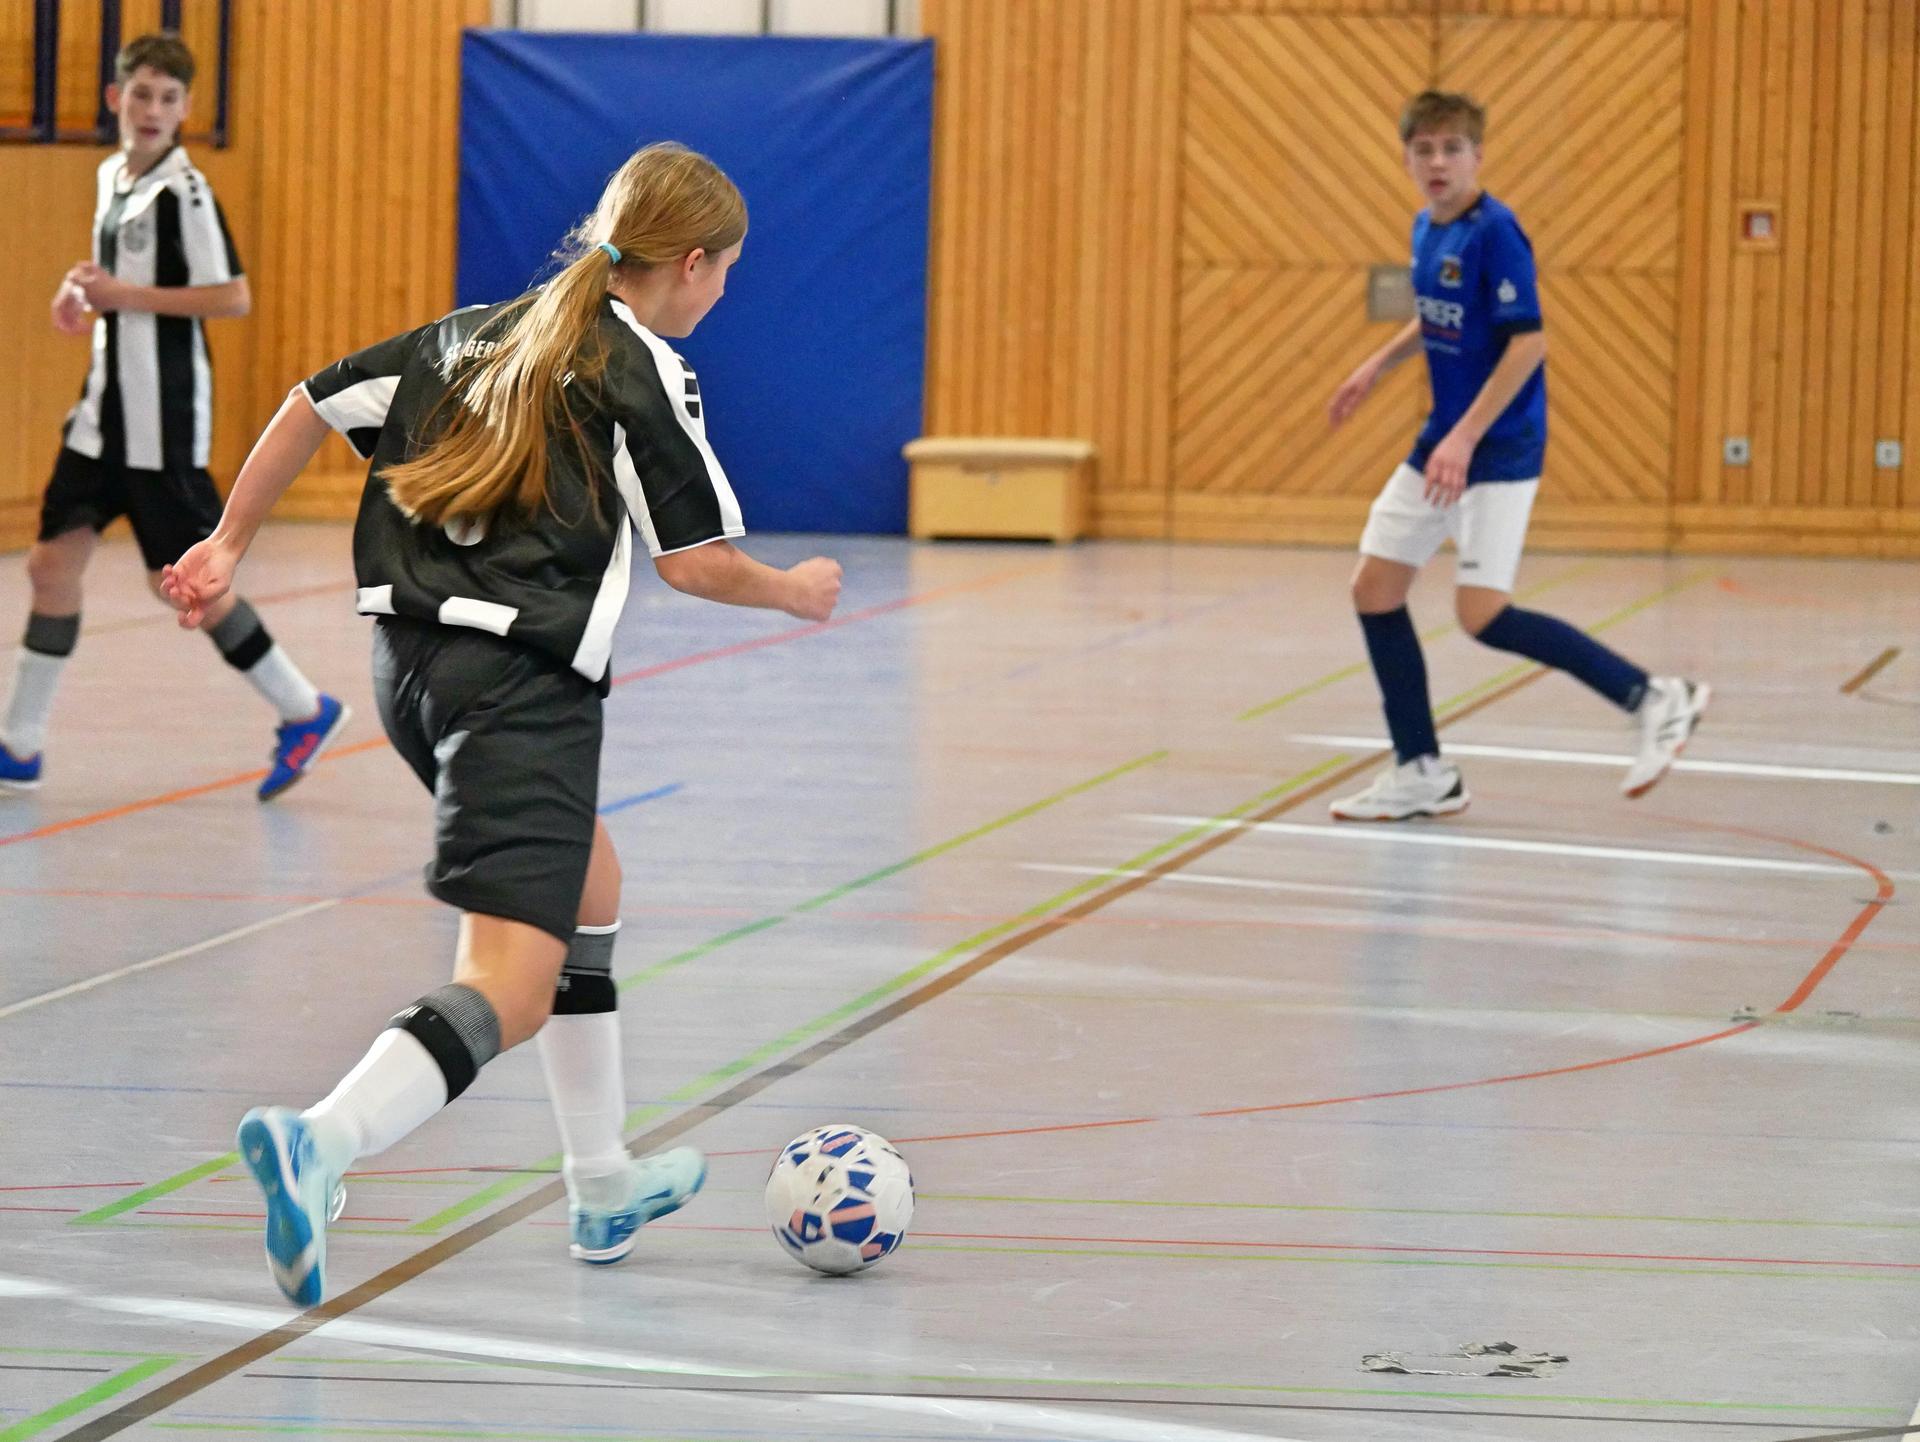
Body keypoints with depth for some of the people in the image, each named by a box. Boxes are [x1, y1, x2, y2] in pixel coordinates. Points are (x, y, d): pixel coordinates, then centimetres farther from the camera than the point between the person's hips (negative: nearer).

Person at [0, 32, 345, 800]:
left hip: (164, 419, -8)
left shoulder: (184, 189, -14)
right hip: (105, 411, 8)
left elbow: (234, 298, -19)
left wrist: (126, 296, -20)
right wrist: (85, 290, 7)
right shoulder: (111, 175, 11)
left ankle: (302, 710, 12)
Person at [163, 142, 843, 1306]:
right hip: (522, 684, -9)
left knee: (590, 884, 29)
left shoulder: (481, 333, 17)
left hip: (412, 658, 9)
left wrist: (230, 543, 25)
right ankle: (318, 1143, -38)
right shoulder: (648, 376, -4)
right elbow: (697, 563, -4)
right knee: (510, 992, -13)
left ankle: (604, 1187, 36)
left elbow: (314, 401, 17)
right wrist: (797, 592, 15)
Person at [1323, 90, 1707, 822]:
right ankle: (1422, 773, 16)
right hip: (1440, 444, 9)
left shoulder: (1493, 233, -17)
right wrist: (1378, 364, 19)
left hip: (1498, 452, -9)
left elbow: (1527, 341, -23)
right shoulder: (1427, 229, 8)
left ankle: (1653, 699, -3)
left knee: (1481, 615, -14)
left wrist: (1465, 438, -26)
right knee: (1375, 589, 6)